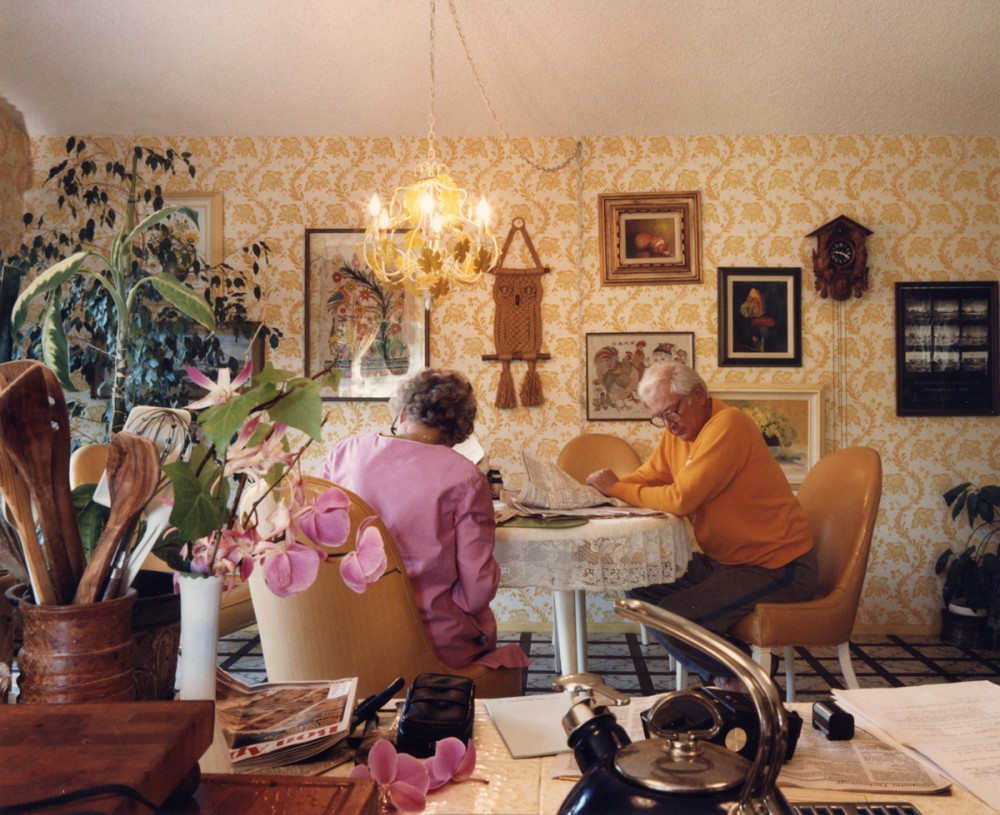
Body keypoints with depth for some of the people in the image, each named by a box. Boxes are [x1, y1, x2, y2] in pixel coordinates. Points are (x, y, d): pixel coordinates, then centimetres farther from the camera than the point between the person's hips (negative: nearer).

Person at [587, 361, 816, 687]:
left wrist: (617, 489, -15)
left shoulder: (727, 425, -21)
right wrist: (607, 486, -10)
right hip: (722, 560, 10)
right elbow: (645, 479, 11)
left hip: (776, 566, -10)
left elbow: (681, 499, -27)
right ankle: (721, 678, 12)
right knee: (639, 589, 4)